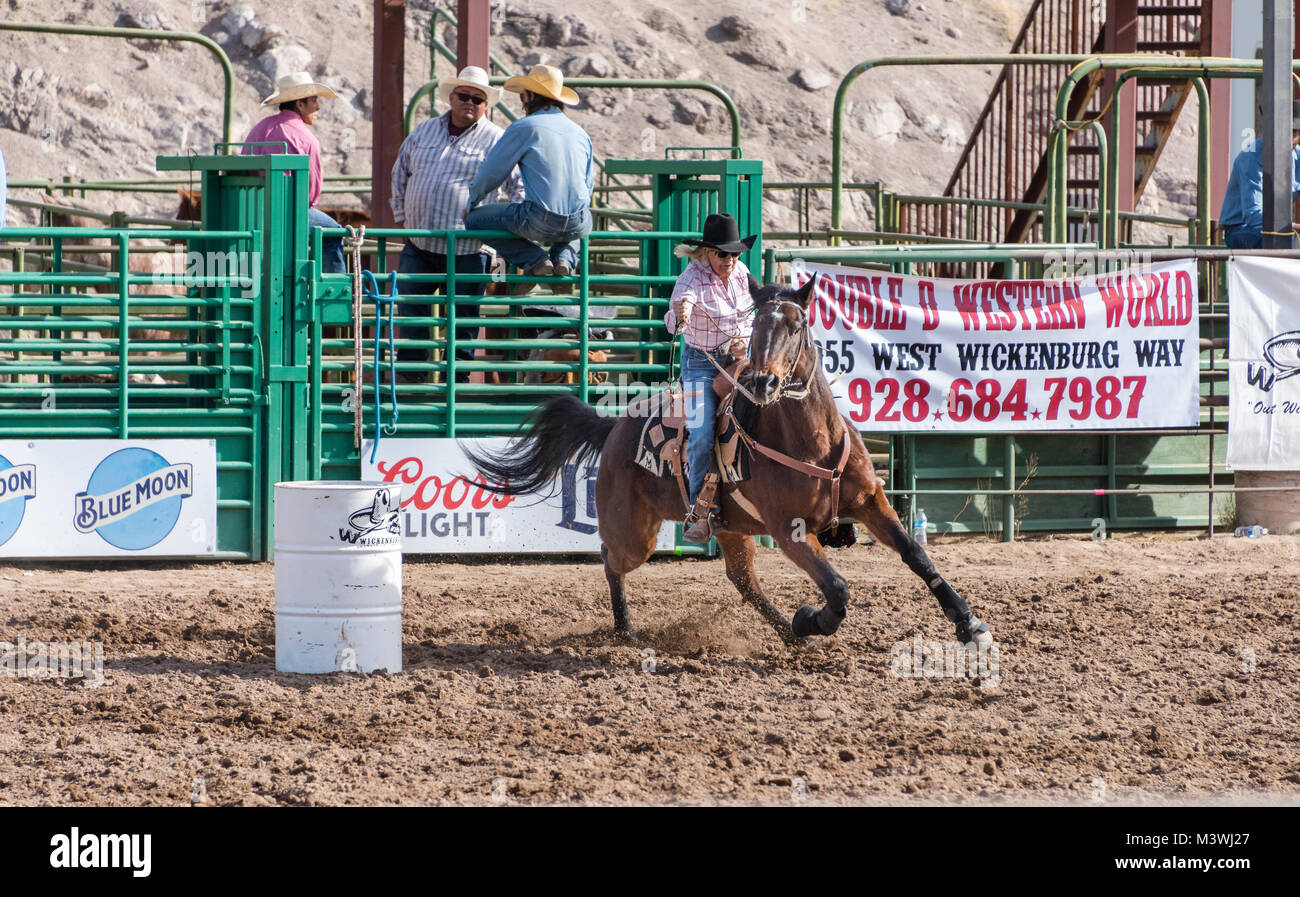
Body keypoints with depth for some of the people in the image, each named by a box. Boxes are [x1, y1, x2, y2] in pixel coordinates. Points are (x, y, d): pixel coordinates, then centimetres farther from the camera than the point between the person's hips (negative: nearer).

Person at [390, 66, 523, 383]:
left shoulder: (497, 140, 0)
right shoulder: (425, 132, 14)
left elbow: (521, 184, -1)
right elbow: (401, 172, 26)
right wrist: (401, 213, 18)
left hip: (467, 249, -4)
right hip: (419, 244, 4)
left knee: (463, 314, 2)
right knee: (410, 307, 2)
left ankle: (458, 374, 11)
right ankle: (410, 370, 11)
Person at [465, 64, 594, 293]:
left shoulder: (522, 129, 0)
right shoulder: (580, 134, 16)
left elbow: (491, 174, 6)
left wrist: (470, 203, 25)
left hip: (540, 222, -5)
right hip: (578, 225, 5)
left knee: (475, 220, 14)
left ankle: (535, 260, 2)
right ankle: (564, 257, 12)